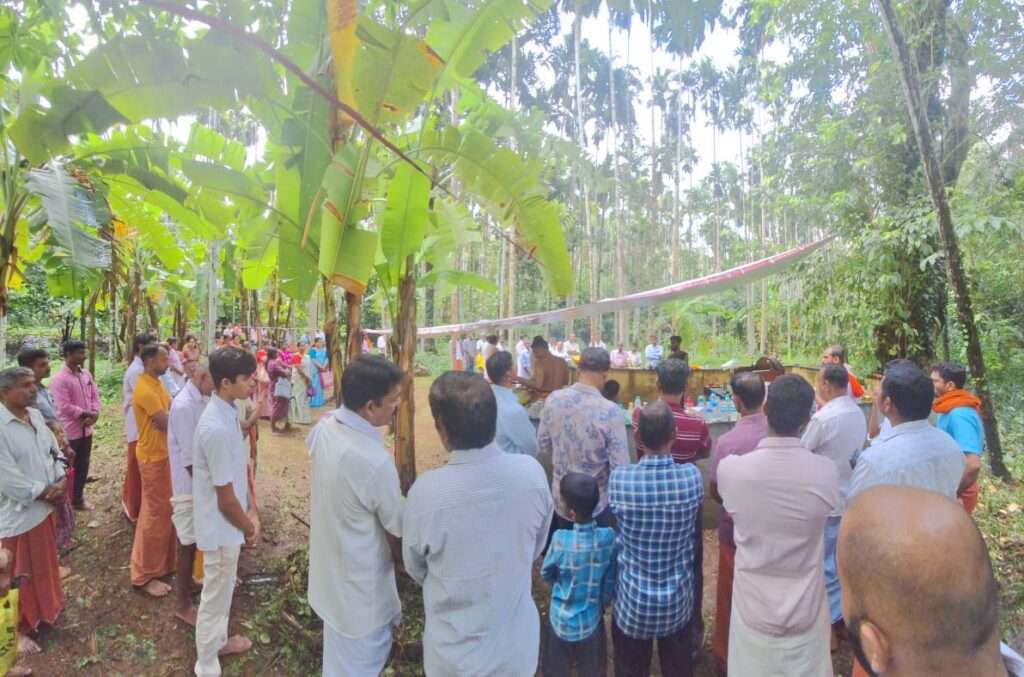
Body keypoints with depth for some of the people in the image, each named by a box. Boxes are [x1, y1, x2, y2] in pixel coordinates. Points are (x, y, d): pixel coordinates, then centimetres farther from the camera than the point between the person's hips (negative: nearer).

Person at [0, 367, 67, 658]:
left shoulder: (36, 415, 1)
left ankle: (45, 611, 43)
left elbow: (54, 451, 8)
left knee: (44, 565, 23)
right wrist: (45, 492, -14)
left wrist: (60, 482, -8)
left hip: (44, 509, 7)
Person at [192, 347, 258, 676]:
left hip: (228, 523, 9)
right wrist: (248, 527, -9)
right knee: (215, 596, 11)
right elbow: (225, 498, -25)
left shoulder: (227, 412, -3)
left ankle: (218, 641, 50)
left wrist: (248, 515, 10)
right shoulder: (217, 428, -32)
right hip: (222, 526, -9)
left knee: (224, 589, 28)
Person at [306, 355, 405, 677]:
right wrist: (406, 562, 1)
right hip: (360, 582, -7)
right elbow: (397, 530, -18)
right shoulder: (375, 460, -34)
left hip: (329, 564, 8)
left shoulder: (323, 427, -11)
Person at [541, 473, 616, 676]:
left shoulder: (561, 539, -28)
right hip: (591, 619, 2)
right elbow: (610, 583, -9)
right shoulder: (608, 537, -22)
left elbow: (546, 574, -9)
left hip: (561, 619, -2)